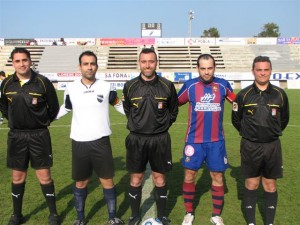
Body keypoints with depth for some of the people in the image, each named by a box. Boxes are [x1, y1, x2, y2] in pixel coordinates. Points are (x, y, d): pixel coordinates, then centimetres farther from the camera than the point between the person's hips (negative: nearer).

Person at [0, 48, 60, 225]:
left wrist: (43, 122, 5)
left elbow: (54, 107, 1)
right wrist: (15, 121, 12)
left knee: (44, 176, 2)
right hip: (16, 136, 3)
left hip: (39, 135, -3)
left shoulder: (43, 82, -9)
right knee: (18, 177, 12)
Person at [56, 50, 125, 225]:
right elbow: (65, 109, 15)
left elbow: (119, 105, 12)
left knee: (107, 181, 5)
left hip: (101, 141, -1)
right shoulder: (71, 89, 0)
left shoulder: (106, 87, -3)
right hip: (79, 143, 1)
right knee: (80, 182, 12)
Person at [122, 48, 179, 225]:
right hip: (137, 139, 1)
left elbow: (173, 110, 11)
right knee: (136, 178, 9)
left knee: (160, 178, 10)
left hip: (160, 139, 0)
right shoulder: (130, 86, -3)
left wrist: (162, 125, 7)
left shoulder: (167, 86, -5)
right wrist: (138, 124, 10)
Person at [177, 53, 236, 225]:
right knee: (189, 175, 5)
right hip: (194, 140, 0)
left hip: (216, 141, 1)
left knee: (217, 176, 8)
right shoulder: (190, 86, -5)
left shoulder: (223, 85, -3)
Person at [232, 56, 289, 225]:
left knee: (270, 186, 9)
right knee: (251, 184, 8)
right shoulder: (244, 95, -5)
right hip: (250, 147, -1)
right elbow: (236, 119, 7)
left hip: (272, 146, 1)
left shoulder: (280, 94, -1)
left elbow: (284, 119, 12)